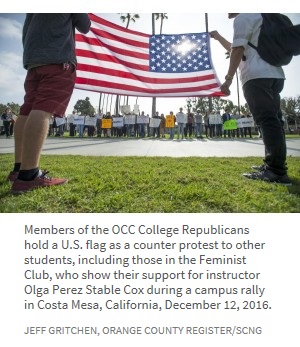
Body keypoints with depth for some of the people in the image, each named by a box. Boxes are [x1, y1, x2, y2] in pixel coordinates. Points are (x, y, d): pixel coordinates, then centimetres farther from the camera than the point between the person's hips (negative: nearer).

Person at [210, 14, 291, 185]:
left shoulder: (243, 17, 4)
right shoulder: (257, 17, 34)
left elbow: (238, 50, -9)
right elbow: (235, 48, 44)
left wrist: (228, 78, -10)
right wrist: (218, 37, 54)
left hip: (257, 76, -10)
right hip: (275, 75, 10)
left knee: (267, 120, -19)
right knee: (272, 120, 7)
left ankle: (277, 172, -24)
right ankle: (274, 165, 10)